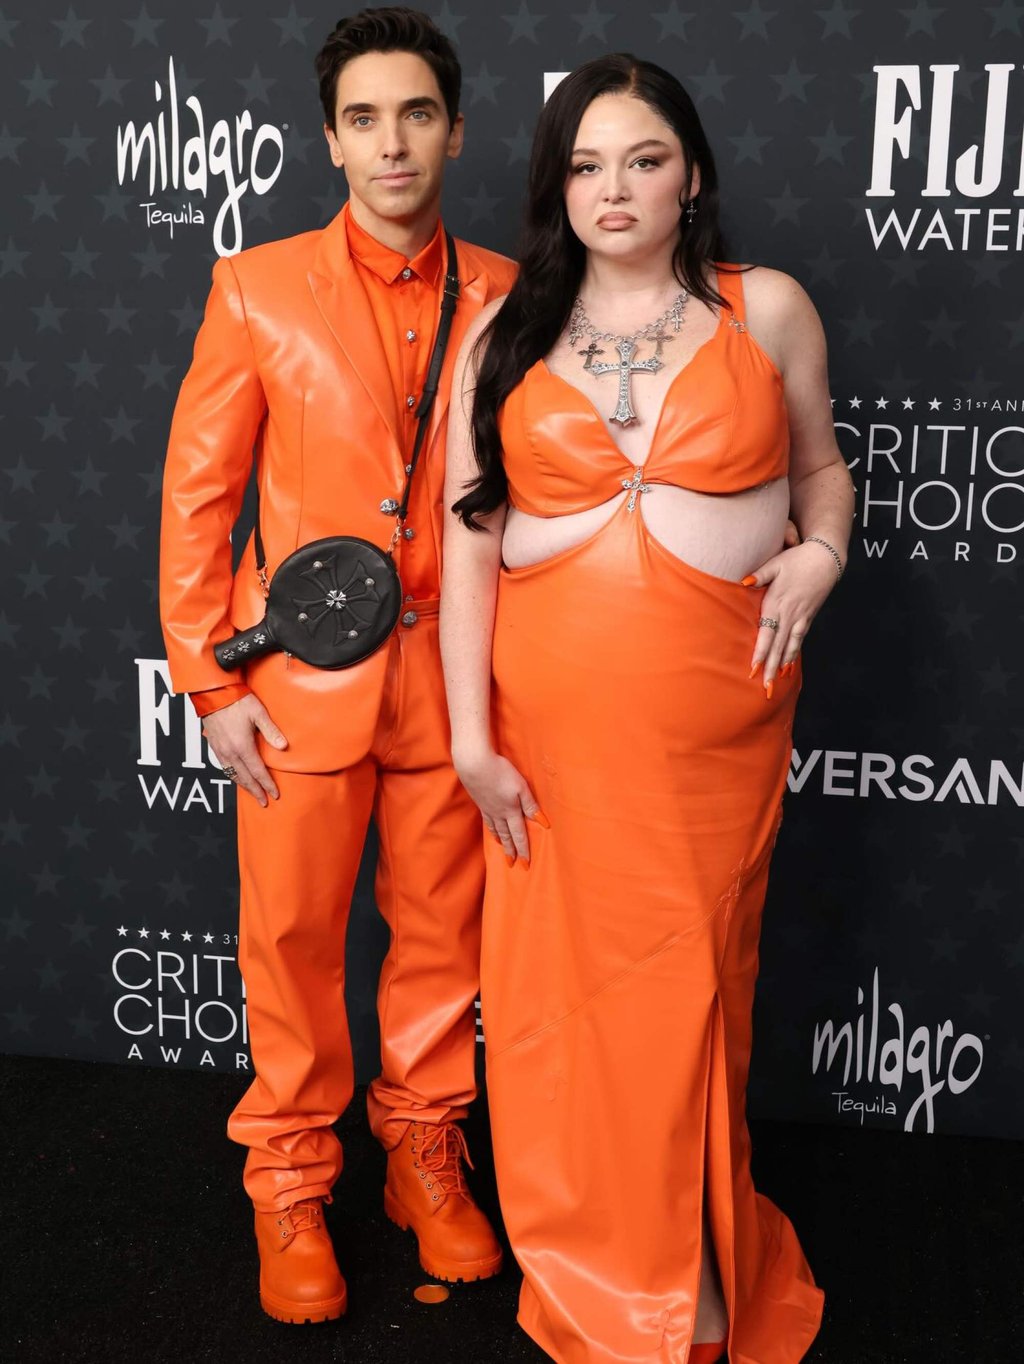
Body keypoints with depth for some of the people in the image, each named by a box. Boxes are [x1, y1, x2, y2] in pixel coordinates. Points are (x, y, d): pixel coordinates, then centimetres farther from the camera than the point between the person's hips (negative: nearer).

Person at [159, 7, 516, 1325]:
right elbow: (196, 493, 0)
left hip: (452, 675, 2)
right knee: (292, 937, 8)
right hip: (302, 676, -1)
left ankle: (424, 1150, 34)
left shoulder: (503, 296, 4)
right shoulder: (257, 289, -1)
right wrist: (209, 683, -4)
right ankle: (289, 1180, 29)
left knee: (442, 931, 12)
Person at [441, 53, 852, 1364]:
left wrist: (820, 554, -5)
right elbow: (468, 542, 0)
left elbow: (822, 467, 17)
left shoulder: (765, 309, 4)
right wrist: (471, 738, -5)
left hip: (715, 717, 0)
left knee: (690, 984, 8)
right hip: (553, 723, 1)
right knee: (564, 983, 8)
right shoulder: (503, 334, 4)